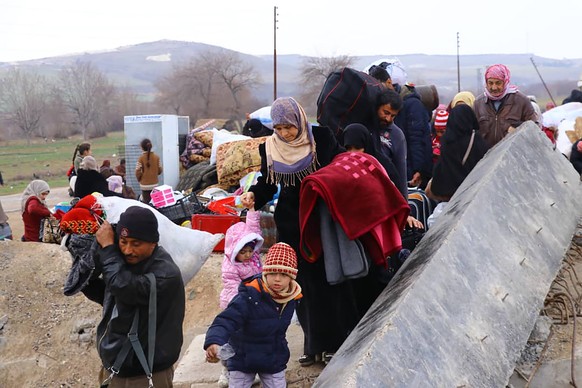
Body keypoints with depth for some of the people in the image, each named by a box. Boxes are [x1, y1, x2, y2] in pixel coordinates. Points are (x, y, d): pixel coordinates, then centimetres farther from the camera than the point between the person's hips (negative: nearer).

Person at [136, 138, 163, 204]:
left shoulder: (141, 158, -10)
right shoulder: (156, 157, -2)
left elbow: (138, 171, -11)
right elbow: (160, 170, 2)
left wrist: (139, 179, 8)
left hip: (145, 185, -3)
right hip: (154, 184, 3)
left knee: (146, 202, 2)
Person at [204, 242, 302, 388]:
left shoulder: (292, 297, -10)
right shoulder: (249, 297, -29)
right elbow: (226, 320, -39)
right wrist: (214, 342, -59)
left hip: (274, 360, 4)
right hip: (242, 359, -4)